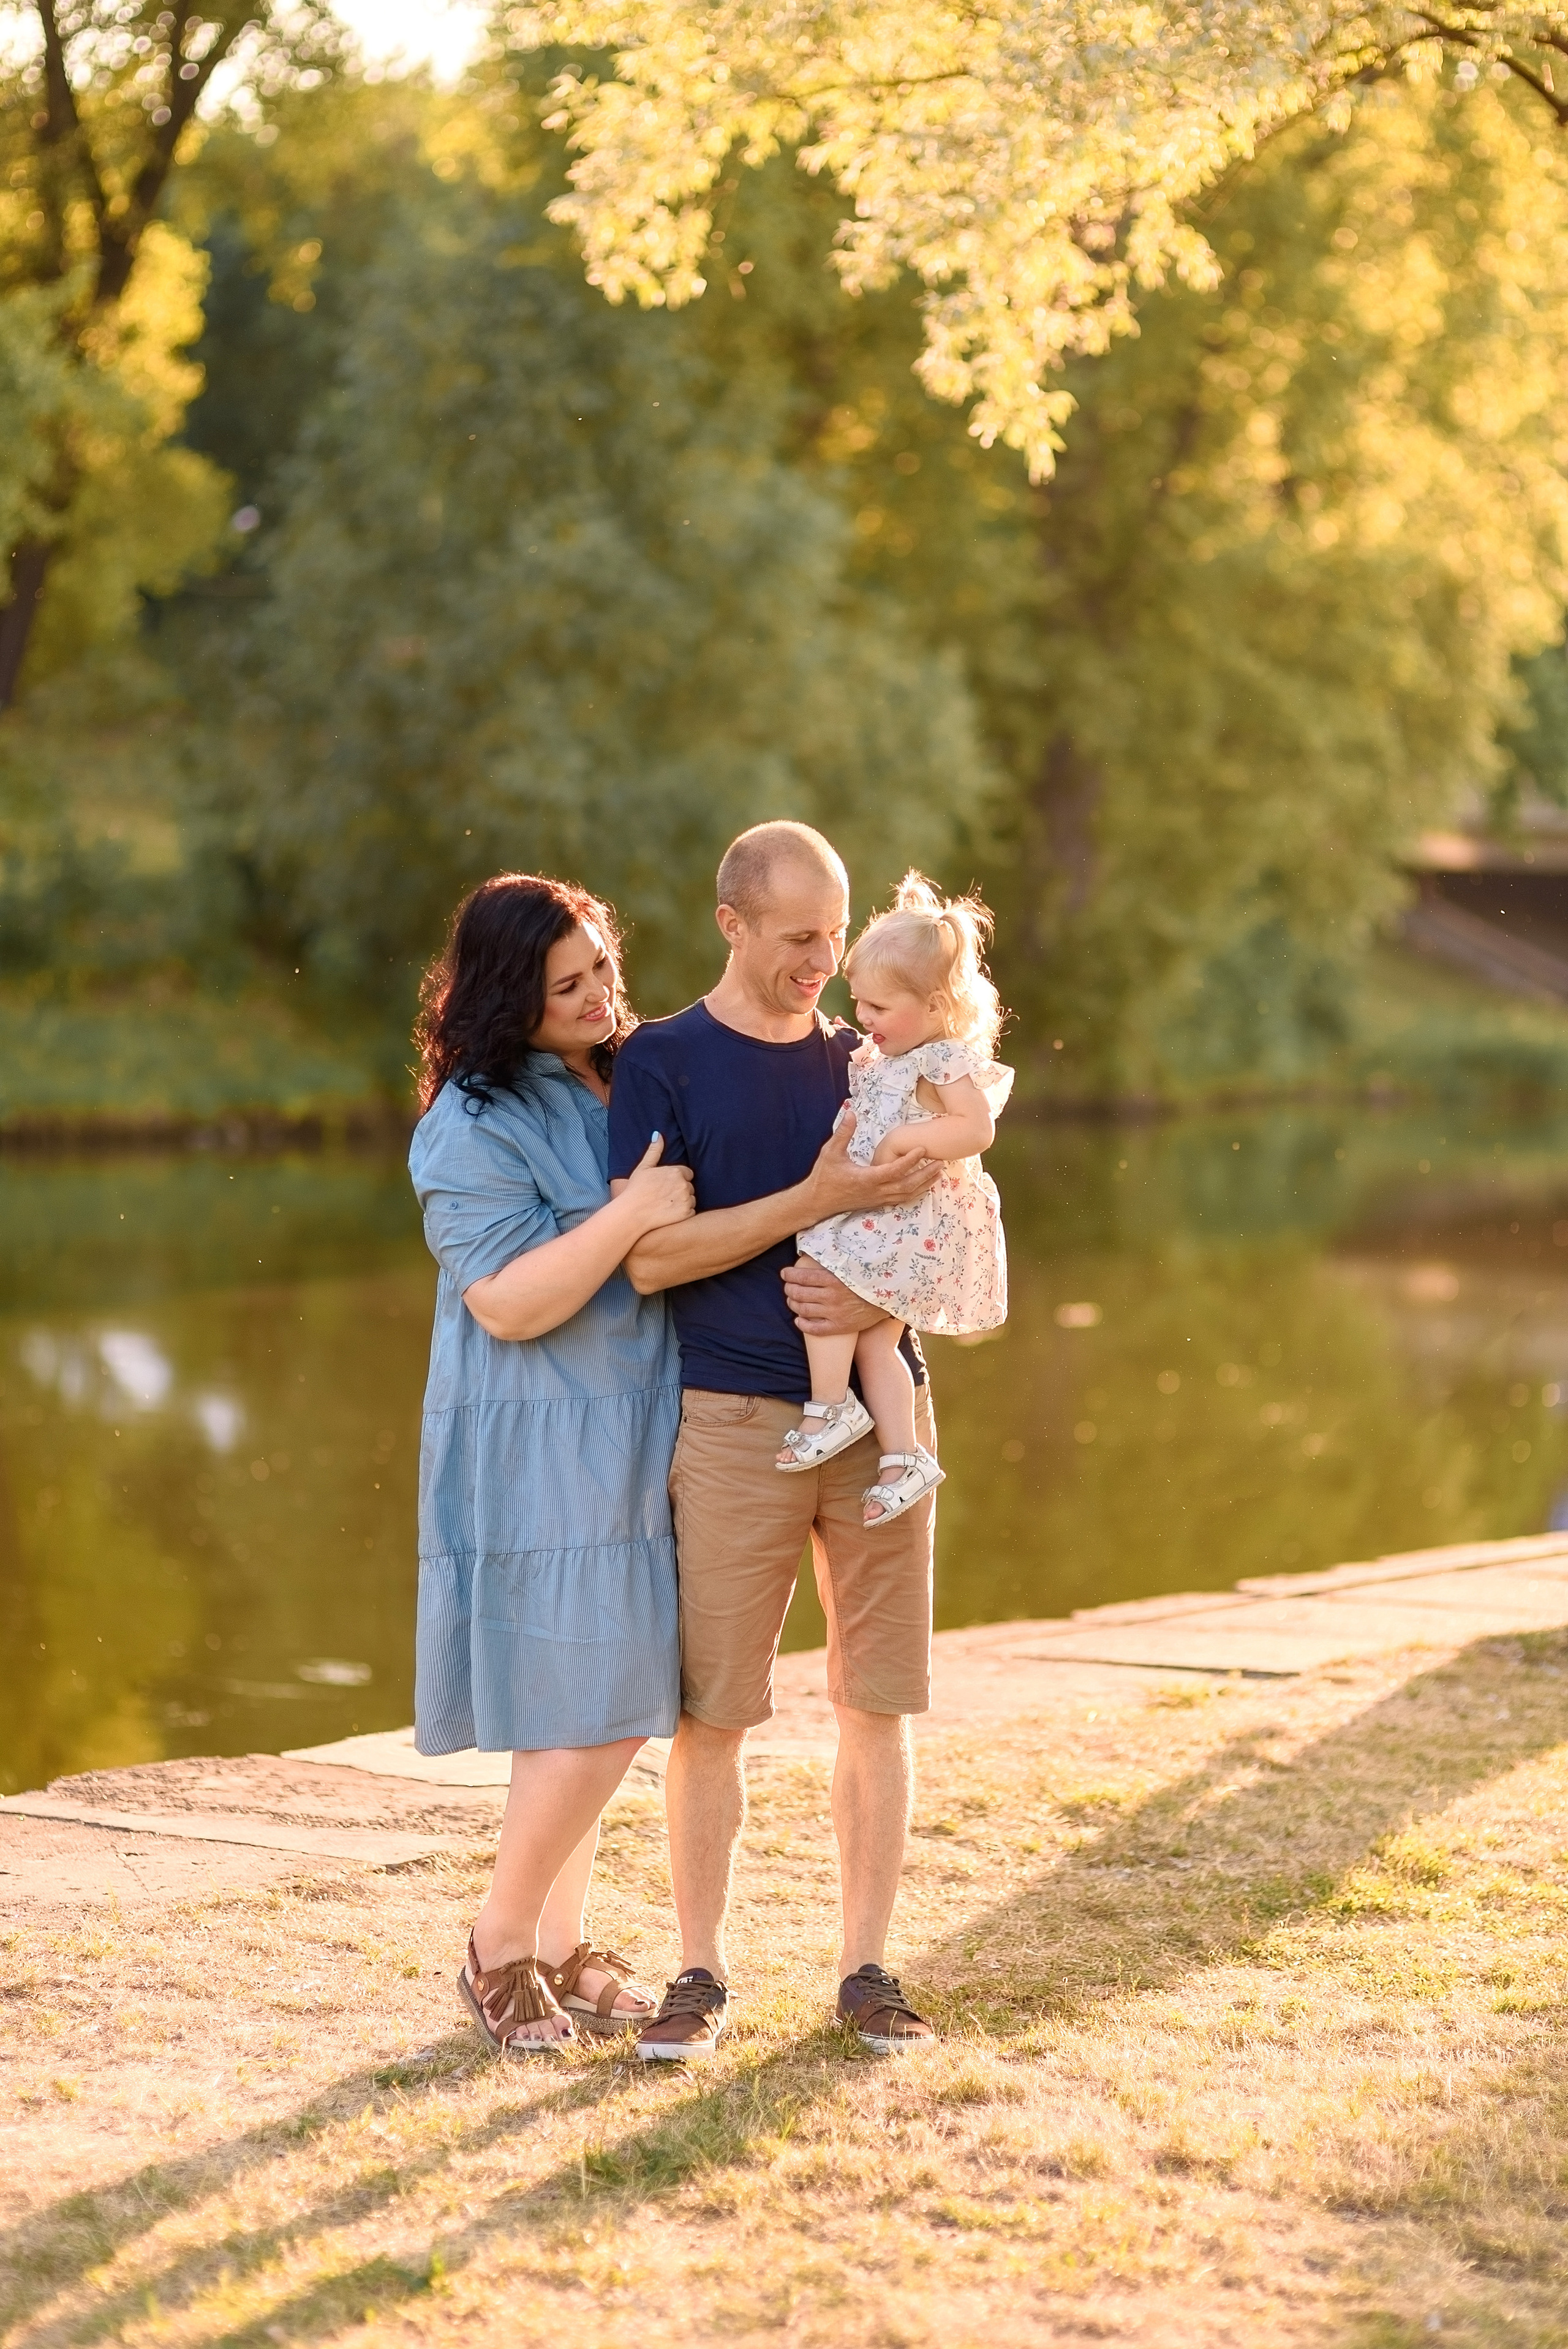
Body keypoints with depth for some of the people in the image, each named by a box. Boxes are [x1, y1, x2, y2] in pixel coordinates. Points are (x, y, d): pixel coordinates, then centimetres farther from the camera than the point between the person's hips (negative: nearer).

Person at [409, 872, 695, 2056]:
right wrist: (633, 1213, -26)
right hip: (541, 1454, -8)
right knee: (590, 1717, -10)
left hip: (628, 1440, 8)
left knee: (598, 1713, 11)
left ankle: (562, 1946, 22)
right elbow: (511, 1303, -20)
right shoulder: (475, 1128, -14)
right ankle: (499, 1950, 6)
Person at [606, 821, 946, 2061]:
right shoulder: (664, 1062, 1)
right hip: (734, 1421, -3)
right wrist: (815, 1200, -18)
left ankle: (868, 1969, 12)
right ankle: (702, 1974, 9)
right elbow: (648, 1256, -9)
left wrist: (880, 1294, -10)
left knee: (878, 1702, 4)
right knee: (713, 1709, -2)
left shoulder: (866, 1060, 12)